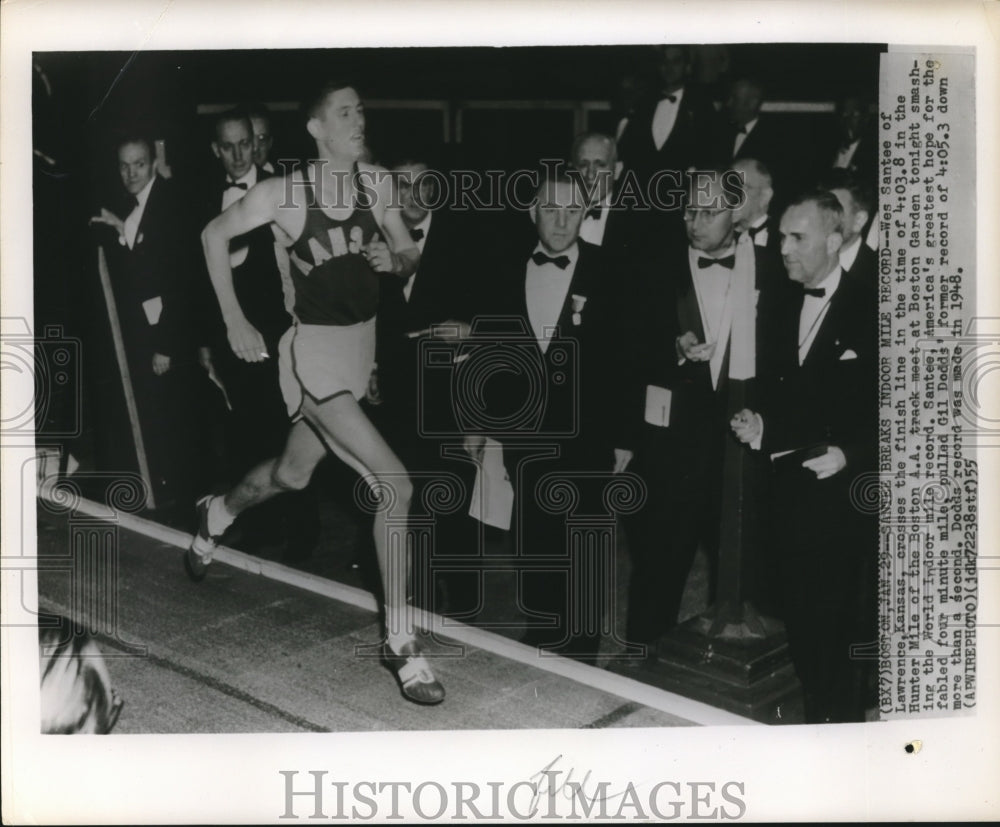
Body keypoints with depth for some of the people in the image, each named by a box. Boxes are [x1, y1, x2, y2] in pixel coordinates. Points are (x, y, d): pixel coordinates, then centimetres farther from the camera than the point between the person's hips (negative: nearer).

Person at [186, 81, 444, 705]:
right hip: (315, 350, -7)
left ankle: (218, 514, 58)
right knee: (395, 485, -18)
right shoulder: (285, 192, -12)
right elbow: (215, 235, 2)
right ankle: (401, 641, -8)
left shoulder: (377, 183, 1)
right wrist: (234, 322, 0)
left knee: (293, 474, 25)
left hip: (362, 344, 7)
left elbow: (409, 254, 10)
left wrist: (396, 259, -14)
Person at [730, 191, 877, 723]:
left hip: (847, 494, -5)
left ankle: (846, 721, 19)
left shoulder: (874, 309, -7)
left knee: (845, 623, 3)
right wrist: (759, 428, -2)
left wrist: (849, 455, -17)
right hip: (789, 492, 5)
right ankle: (813, 715, 27)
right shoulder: (776, 307, 10)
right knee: (800, 619, 11)